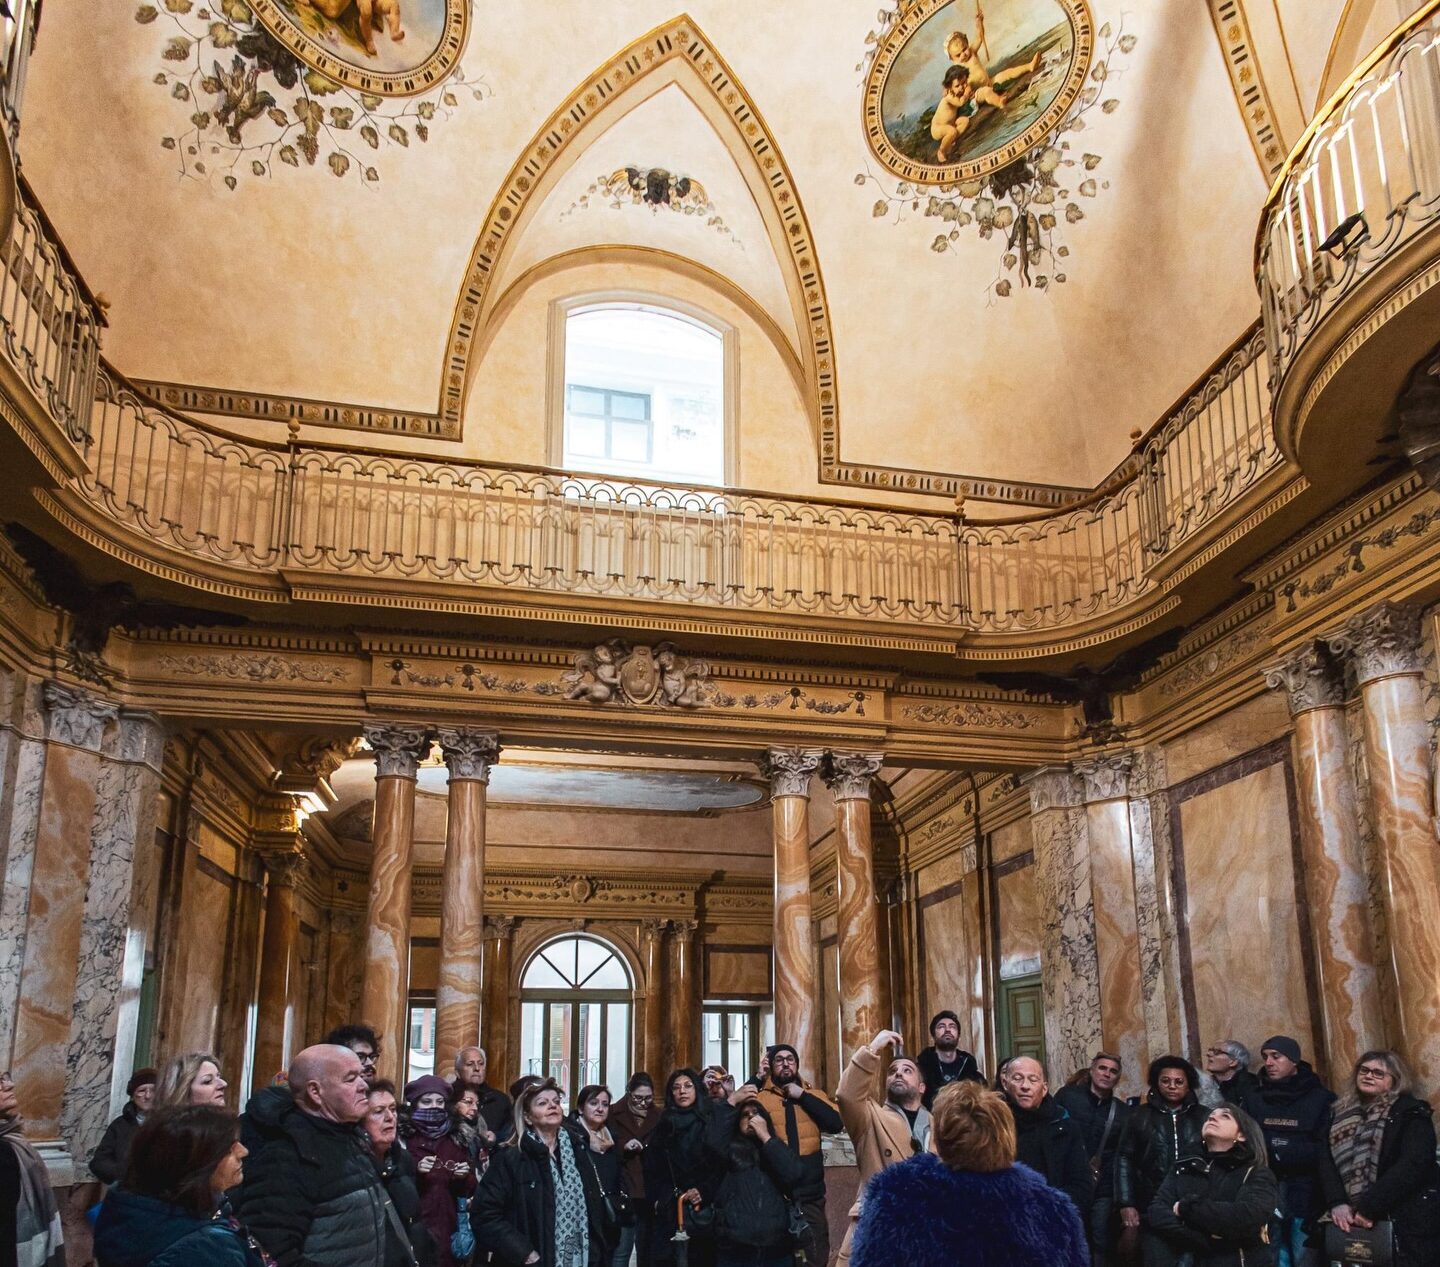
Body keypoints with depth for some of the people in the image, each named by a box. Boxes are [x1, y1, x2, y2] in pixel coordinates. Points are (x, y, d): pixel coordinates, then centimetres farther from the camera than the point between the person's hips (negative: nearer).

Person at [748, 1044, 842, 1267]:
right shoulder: (760, 1096, 1)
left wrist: (802, 1096, -8)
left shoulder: (814, 1096, 10)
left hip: (810, 1197, 3)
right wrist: (758, 1078, -14)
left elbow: (836, 1123, -5)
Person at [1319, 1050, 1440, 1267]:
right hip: (1352, 1219, 5)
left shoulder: (1411, 1113, -3)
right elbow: (1326, 1160, 4)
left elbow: (1414, 1164, -17)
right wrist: (1337, 1203, -15)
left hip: (1406, 1219, -5)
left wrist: (1369, 1208, -21)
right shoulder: (1342, 1114, 13)